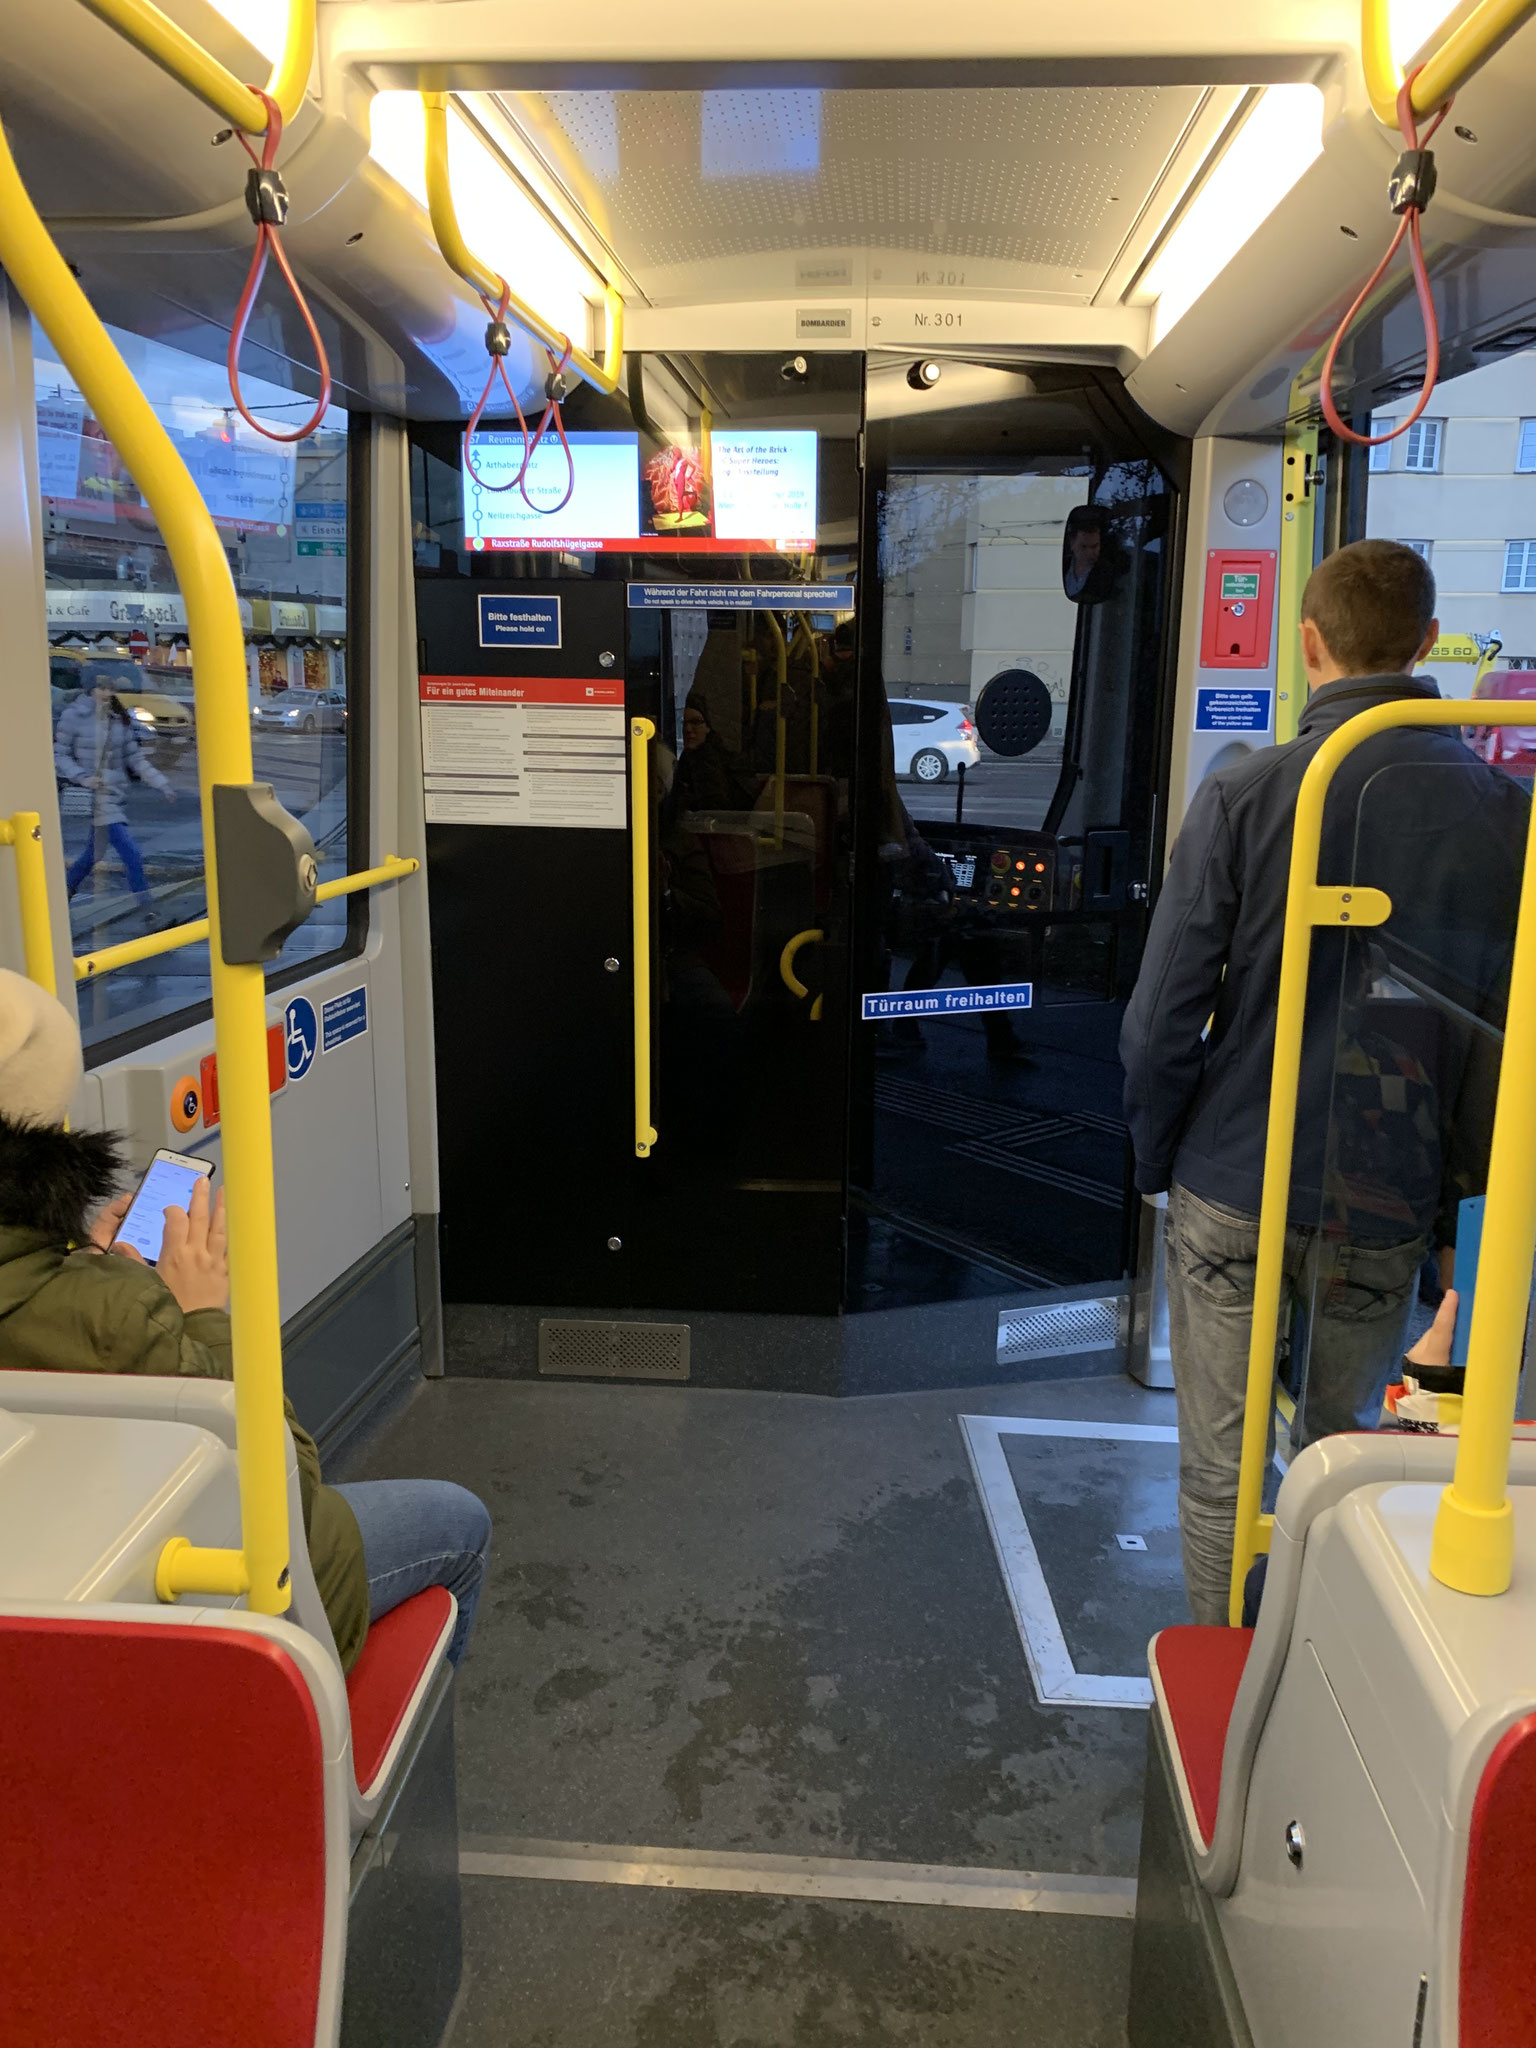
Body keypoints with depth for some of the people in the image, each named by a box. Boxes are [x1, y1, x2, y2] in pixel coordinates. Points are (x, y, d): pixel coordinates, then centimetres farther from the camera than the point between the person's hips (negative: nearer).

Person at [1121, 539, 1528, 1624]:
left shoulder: (1244, 796, -11)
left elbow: (1162, 1023, -11)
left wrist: (1157, 1162, 5)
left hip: (1232, 1193, -2)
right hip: (1388, 1209, 2)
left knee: (1220, 1470, 13)